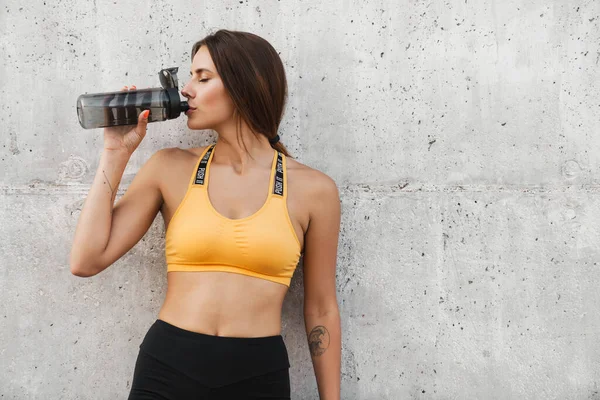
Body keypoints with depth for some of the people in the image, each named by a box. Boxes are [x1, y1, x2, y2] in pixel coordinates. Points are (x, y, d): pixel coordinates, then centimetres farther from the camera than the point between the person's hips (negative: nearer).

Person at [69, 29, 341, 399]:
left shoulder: (312, 189, -2)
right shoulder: (171, 169, 2)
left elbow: (321, 309, 5)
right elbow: (87, 261, -4)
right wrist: (117, 151, -3)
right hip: (167, 370, 1)